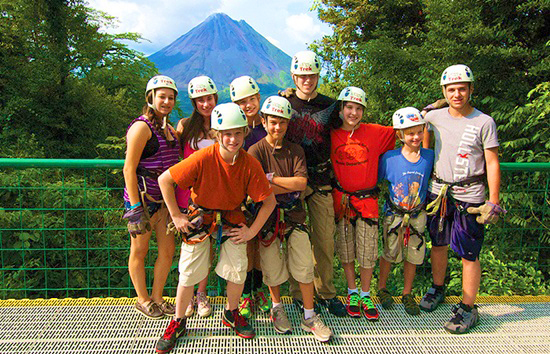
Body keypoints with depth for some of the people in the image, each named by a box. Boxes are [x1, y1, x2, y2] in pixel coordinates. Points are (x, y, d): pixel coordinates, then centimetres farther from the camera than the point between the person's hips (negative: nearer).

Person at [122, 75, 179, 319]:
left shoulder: (170, 129, 12)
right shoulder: (142, 127, -12)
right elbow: (129, 168, -16)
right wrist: (136, 208, -19)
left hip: (164, 198, 8)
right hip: (142, 198, -7)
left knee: (168, 250, 11)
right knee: (139, 251, 9)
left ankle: (157, 297, 29)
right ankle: (143, 300, 27)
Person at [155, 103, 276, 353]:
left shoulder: (250, 164, -17)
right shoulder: (203, 158, -25)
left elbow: (269, 201, -8)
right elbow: (164, 180, -18)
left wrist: (252, 231, -8)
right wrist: (175, 216, -12)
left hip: (231, 217, 2)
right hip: (200, 215, -2)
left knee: (238, 268, -2)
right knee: (188, 272, 1)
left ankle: (231, 314, 27)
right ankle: (178, 322, 25)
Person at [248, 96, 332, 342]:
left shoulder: (295, 150, 7)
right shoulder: (256, 151, -2)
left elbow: (301, 182, -6)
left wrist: (271, 178, -11)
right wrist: (290, 187, -12)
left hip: (293, 214, 2)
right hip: (267, 214, -2)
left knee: (304, 266, 2)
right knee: (272, 268, 7)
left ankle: (309, 317, 19)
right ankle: (277, 308, 34)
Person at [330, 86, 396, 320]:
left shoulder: (376, 133, -1)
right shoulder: (331, 135, 1)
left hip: (367, 200, -1)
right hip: (340, 200, 1)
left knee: (368, 253, 4)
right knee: (345, 251, 11)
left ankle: (366, 296, 23)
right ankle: (352, 293, 29)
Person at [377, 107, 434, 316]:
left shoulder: (429, 156, -7)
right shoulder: (389, 157, -14)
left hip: (417, 215, 2)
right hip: (394, 214, -2)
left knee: (413, 256, 12)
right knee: (390, 254, 11)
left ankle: (407, 294, 32)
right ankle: (381, 288, 33)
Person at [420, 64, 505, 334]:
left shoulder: (484, 123, -7)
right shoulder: (434, 117, 1)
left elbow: (492, 163, -6)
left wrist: (493, 202, -11)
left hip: (469, 195, -4)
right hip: (438, 191, 4)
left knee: (469, 254, 0)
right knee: (438, 244, 18)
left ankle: (468, 309, 14)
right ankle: (437, 289, 39)